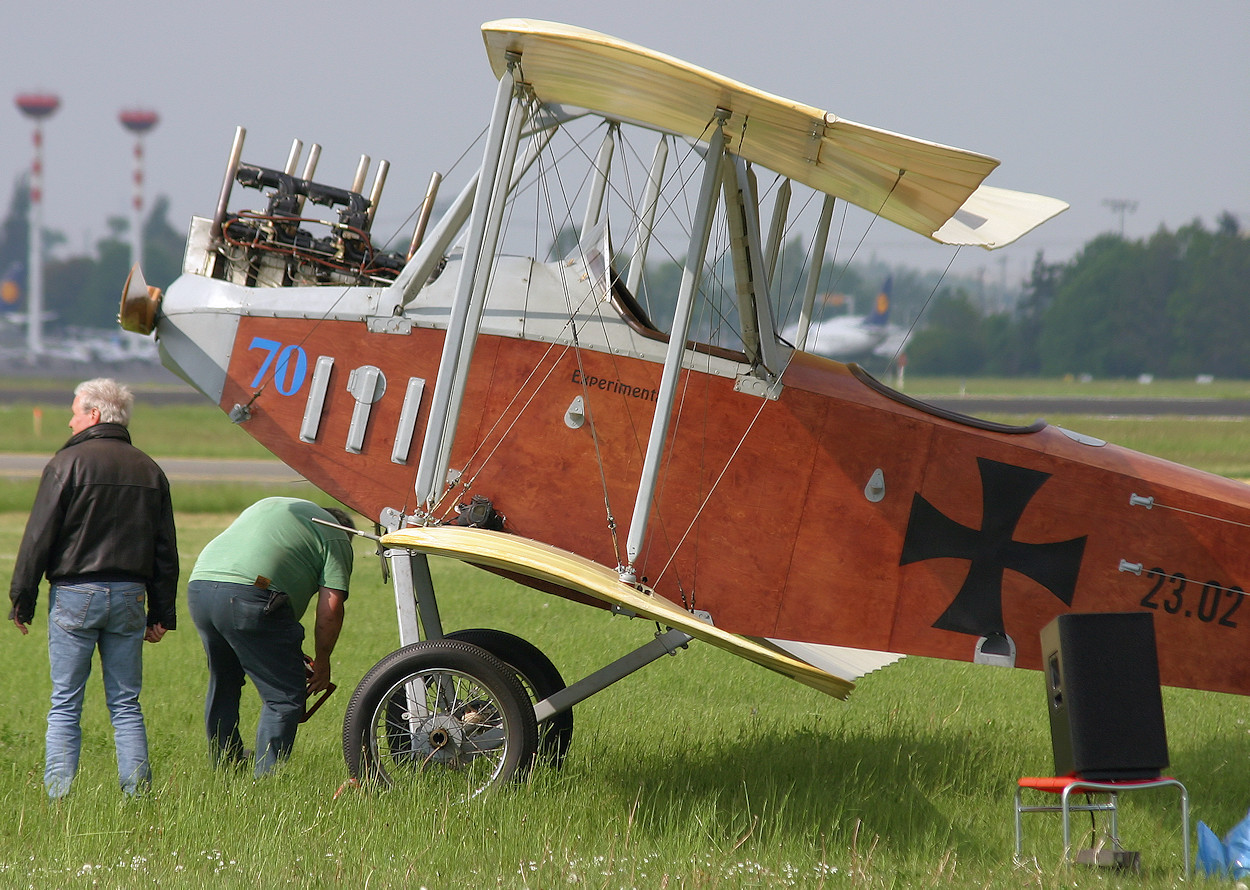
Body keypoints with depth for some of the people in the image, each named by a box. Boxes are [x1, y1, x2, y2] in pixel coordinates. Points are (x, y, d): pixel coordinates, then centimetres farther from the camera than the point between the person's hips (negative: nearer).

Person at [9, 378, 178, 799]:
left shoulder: (68, 462, -6)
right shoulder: (149, 469, 11)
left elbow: (38, 536, -7)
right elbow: (166, 549, 12)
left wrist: (21, 600, -1)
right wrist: (161, 613, 16)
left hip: (75, 594, -4)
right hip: (129, 597, 4)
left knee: (65, 706, 0)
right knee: (126, 705, 8)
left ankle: (58, 797, -3)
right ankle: (137, 795, 2)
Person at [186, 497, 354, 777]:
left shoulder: (269, 505, 35)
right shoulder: (335, 538, 14)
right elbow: (330, 607, 3)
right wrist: (322, 662, 15)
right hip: (248, 594, -7)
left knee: (223, 685, 24)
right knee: (285, 697, 0)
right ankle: (264, 780, -6)